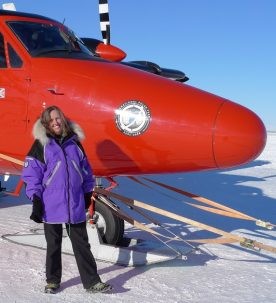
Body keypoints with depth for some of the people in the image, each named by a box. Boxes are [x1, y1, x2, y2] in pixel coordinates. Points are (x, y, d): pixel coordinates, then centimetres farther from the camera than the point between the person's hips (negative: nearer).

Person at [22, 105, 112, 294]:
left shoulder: (74, 142, 8)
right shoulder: (41, 144, -2)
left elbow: (85, 170, 16)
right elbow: (32, 173, -4)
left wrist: (87, 194, 16)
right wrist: (36, 199, -10)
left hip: (76, 206, 2)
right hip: (51, 206, -2)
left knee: (82, 244, 7)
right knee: (53, 245, 11)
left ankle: (92, 282, 13)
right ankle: (52, 280, 26)